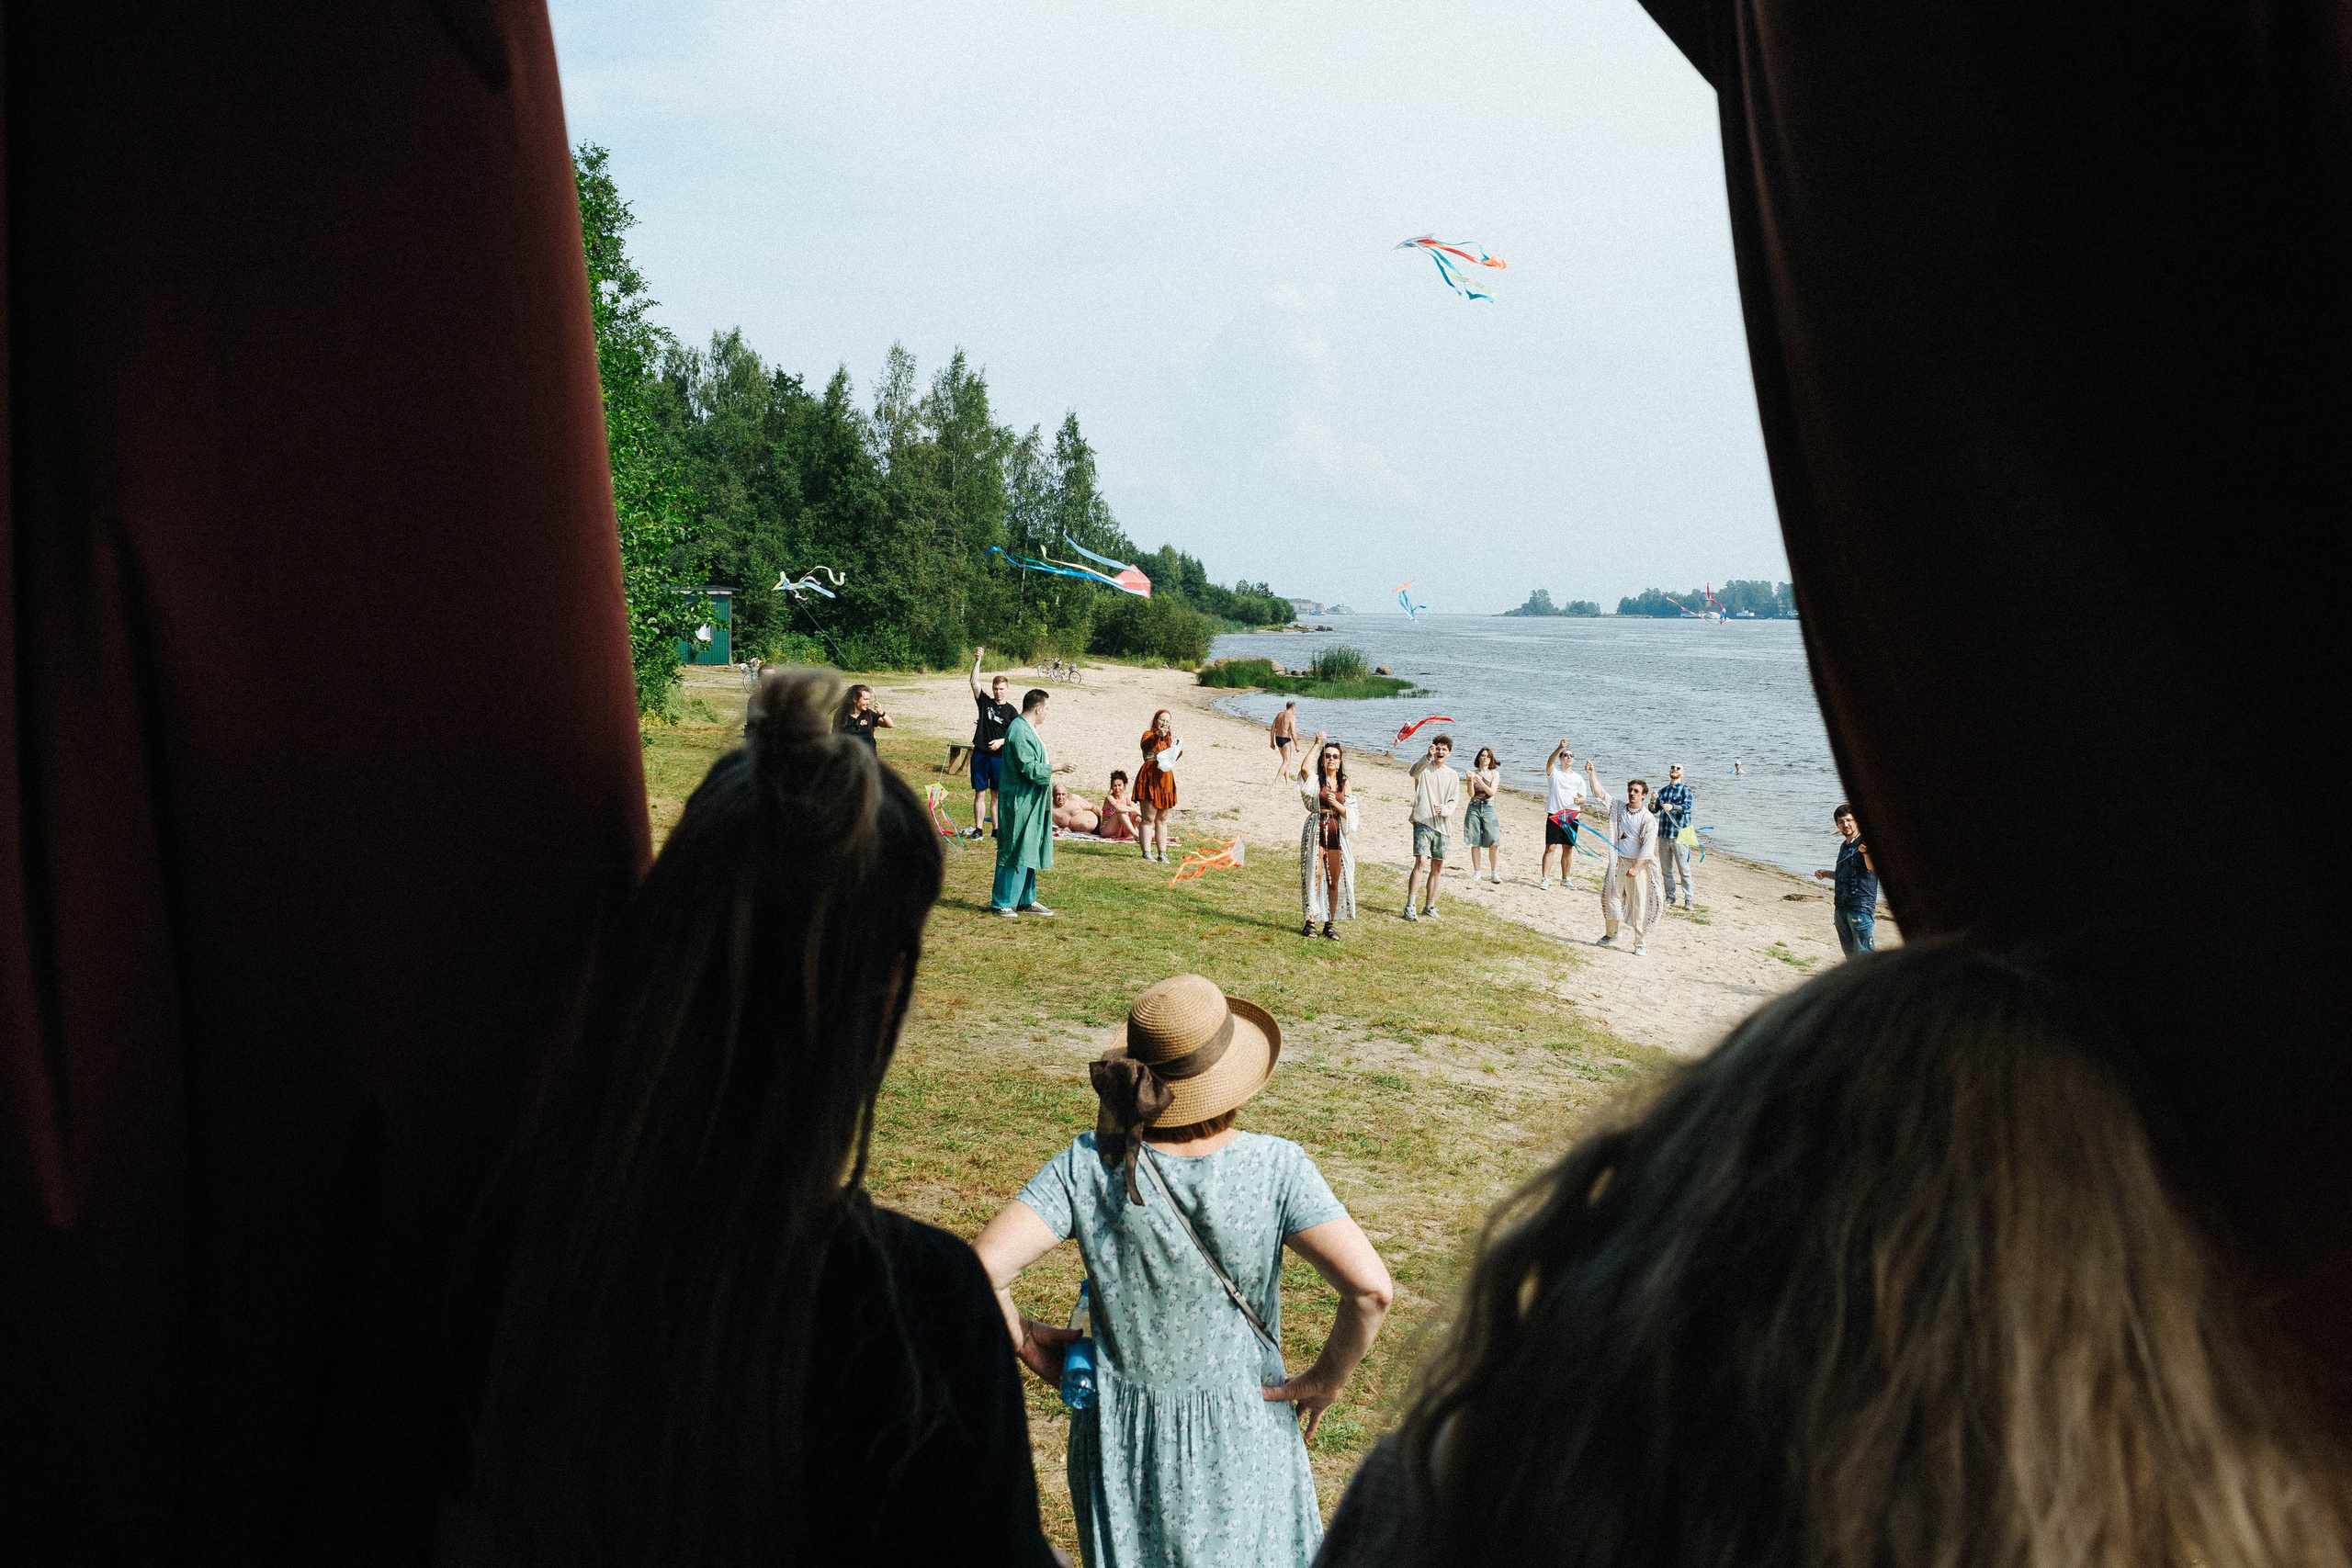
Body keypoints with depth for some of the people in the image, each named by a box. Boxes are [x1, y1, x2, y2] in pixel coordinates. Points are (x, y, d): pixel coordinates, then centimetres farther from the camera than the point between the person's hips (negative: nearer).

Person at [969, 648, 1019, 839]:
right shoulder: (985, 702, 7)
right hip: (980, 754, 1)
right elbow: (974, 682, -4)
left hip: (1000, 756, -1)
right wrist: (978, 661, -14)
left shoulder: (1011, 711, 4)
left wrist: (1001, 741, -15)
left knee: (996, 795, 5)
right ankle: (978, 830, 6)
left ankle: (997, 829, 10)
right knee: (980, 793, 2)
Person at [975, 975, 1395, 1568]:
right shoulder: (1275, 1168, -19)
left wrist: (1026, 1342, -5)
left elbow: (983, 1270, -24)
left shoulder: (1088, 1166, -17)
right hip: (1240, 1440, 0)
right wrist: (1328, 1378, -8)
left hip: (1121, 1436, 1)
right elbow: (1370, 1289, -25)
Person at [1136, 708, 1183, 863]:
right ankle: (1147, 852, -8)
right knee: (1149, 818, -9)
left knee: (1162, 820, 10)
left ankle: (1162, 853, 13)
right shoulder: (1149, 735, -3)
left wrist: (1179, 751, 4)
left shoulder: (1169, 738, 20)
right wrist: (1157, 735, -45)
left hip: (1165, 780, 7)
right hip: (1149, 779, -7)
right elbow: (1146, 746, -26)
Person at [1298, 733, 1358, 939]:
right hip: (1316, 831, -3)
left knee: (1335, 881, 5)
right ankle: (1310, 922, -2)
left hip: (1337, 834, 3)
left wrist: (1336, 804, -13)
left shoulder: (1344, 784, 11)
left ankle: (1330, 924, 13)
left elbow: (1350, 813, 6)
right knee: (1314, 877, -8)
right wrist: (1317, 744, -16)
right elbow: (1304, 767, -23)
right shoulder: (1315, 779, 1)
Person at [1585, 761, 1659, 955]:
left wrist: (1636, 867, -21)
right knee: (1611, 898, 8)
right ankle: (1611, 935, 26)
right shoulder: (1619, 808, 6)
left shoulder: (1648, 818, -9)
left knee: (1639, 905, -1)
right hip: (1618, 862, 5)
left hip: (1638, 864, -5)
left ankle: (1639, 943, 8)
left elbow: (1648, 847, -14)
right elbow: (1600, 795, 4)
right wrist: (1592, 774, -7)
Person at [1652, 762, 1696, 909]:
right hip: (1663, 835, 5)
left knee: (1684, 870, -5)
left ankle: (1688, 900, -1)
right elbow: (1654, 811, 14)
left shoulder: (1685, 789, -1)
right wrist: (1652, 802, -8)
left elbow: (1688, 806, -17)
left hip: (1679, 835, -5)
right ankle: (1670, 897, 21)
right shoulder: (1663, 790, 15)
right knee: (1666, 870, 10)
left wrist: (1672, 807, -34)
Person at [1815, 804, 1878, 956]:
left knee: (1864, 954, -12)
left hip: (1861, 908, -9)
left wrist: (1865, 851, -51)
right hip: (1841, 907, 9)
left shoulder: (1865, 843, -9)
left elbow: (1872, 868, -31)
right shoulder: (1844, 846, 17)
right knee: (1850, 954, 14)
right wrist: (1825, 874, 15)